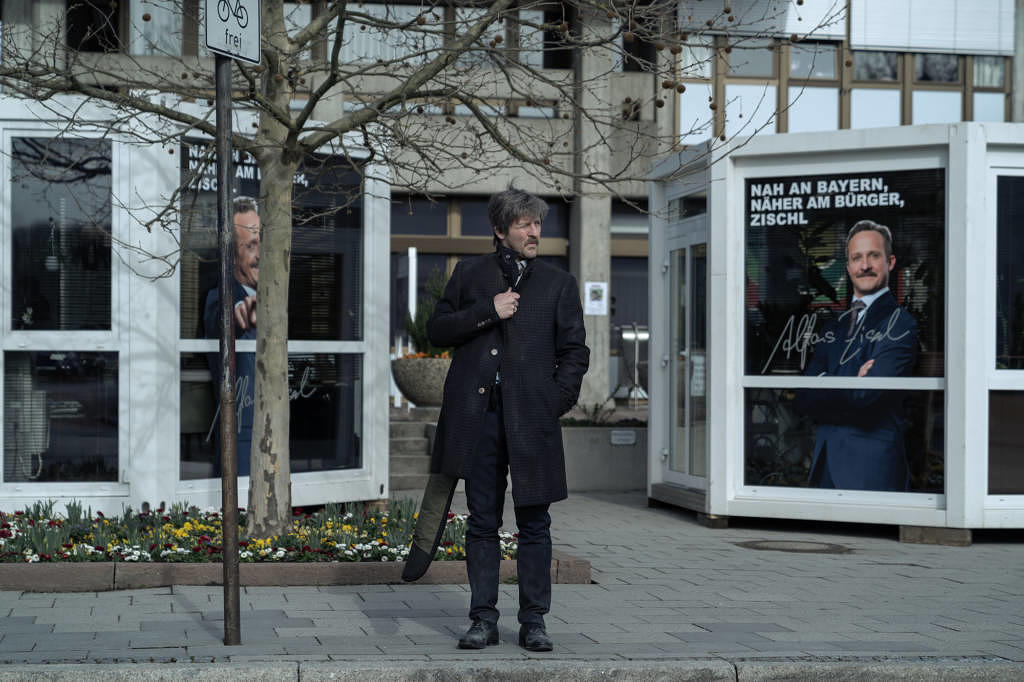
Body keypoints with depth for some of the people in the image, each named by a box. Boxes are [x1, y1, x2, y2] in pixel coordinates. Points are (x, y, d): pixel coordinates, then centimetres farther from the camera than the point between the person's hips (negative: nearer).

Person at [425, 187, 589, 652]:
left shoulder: (559, 284, 10)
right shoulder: (469, 274, 12)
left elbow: (575, 351, 9)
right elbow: (437, 329, 8)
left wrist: (557, 401, -3)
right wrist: (487, 311, -6)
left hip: (531, 418, 0)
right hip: (477, 417, 1)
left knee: (534, 524, 2)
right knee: (482, 522, 5)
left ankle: (533, 622, 10)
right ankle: (483, 620, 12)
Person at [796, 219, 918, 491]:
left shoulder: (901, 324, -4)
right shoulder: (832, 329, 17)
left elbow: (866, 395, -15)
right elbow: (804, 399, 5)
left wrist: (823, 389, 1)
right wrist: (851, 385, -10)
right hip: (826, 467, 6)